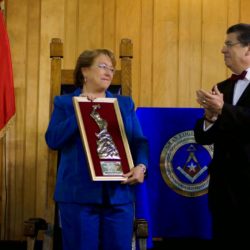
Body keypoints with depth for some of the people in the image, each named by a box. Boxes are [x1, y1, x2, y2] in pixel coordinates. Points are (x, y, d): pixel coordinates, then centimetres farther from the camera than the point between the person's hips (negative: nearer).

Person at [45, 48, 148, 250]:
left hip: (120, 193, 3)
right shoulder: (64, 103, 7)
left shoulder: (126, 104, 17)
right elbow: (53, 140, -7)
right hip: (79, 193, -3)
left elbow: (139, 141, 9)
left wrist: (141, 165, -10)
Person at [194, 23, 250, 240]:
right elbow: (203, 137, 9)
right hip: (223, 183, 6)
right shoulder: (221, 88, 13)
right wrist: (210, 118, -11)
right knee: (223, 236, 10)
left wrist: (223, 110, -24)